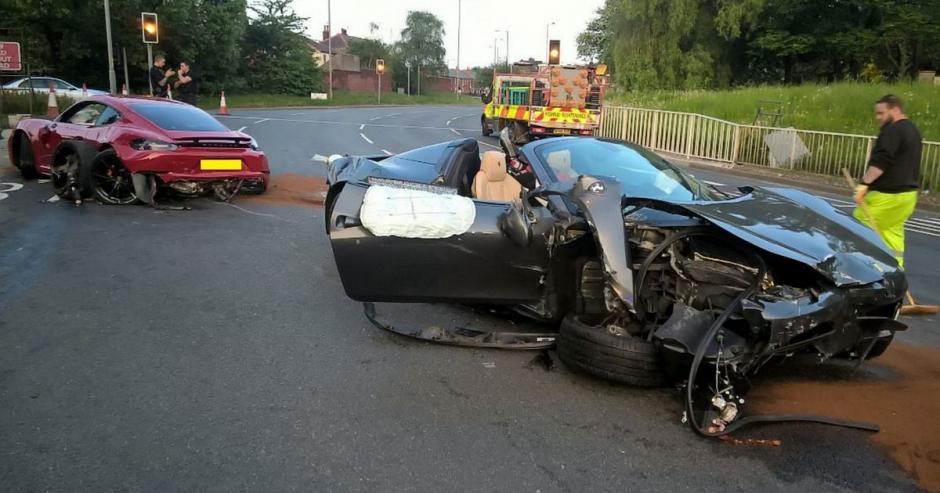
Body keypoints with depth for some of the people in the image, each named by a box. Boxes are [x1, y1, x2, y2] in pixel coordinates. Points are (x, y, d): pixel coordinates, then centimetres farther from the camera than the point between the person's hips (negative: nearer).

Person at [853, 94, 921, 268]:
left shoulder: (893, 130, -15)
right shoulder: (912, 130, 18)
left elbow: (880, 161, -25)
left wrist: (864, 184, -29)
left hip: (888, 194, -10)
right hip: (907, 192, 10)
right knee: (893, 233, 12)